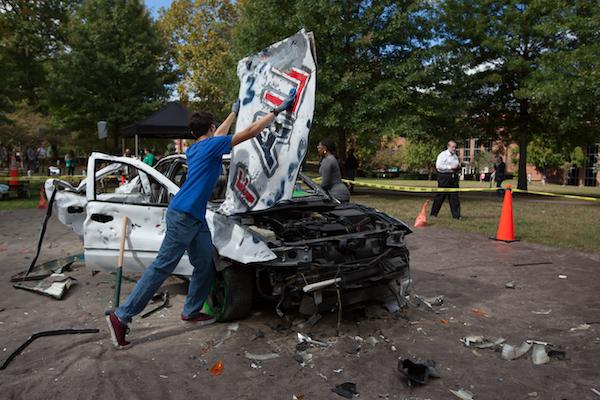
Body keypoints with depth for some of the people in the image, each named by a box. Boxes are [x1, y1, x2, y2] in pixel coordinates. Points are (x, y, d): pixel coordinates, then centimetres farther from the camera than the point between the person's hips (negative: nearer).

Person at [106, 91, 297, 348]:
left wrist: (234, 113, 48)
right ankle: (121, 316, -1)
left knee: (205, 265, 13)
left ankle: (191, 312, 24)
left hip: (196, 218, 10)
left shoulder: (195, 148, 18)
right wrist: (278, 110, 1)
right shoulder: (211, 146, -7)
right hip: (182, 216, -10)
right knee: (162, 267, -7)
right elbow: (250, 132, -7)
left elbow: (216, 137, 39)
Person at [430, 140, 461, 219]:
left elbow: (458, 165, 30)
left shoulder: (455, 156, 18)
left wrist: (458, 166, 5)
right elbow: (438, 166, -15)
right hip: (444, 177, -6)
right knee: (440, 195, -1)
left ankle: (456, 215, 5)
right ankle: (433, 213, 11)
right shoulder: (443, 155, -5)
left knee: (455, 196, 3)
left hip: (454, 177, 6)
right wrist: (450, 167, -18)